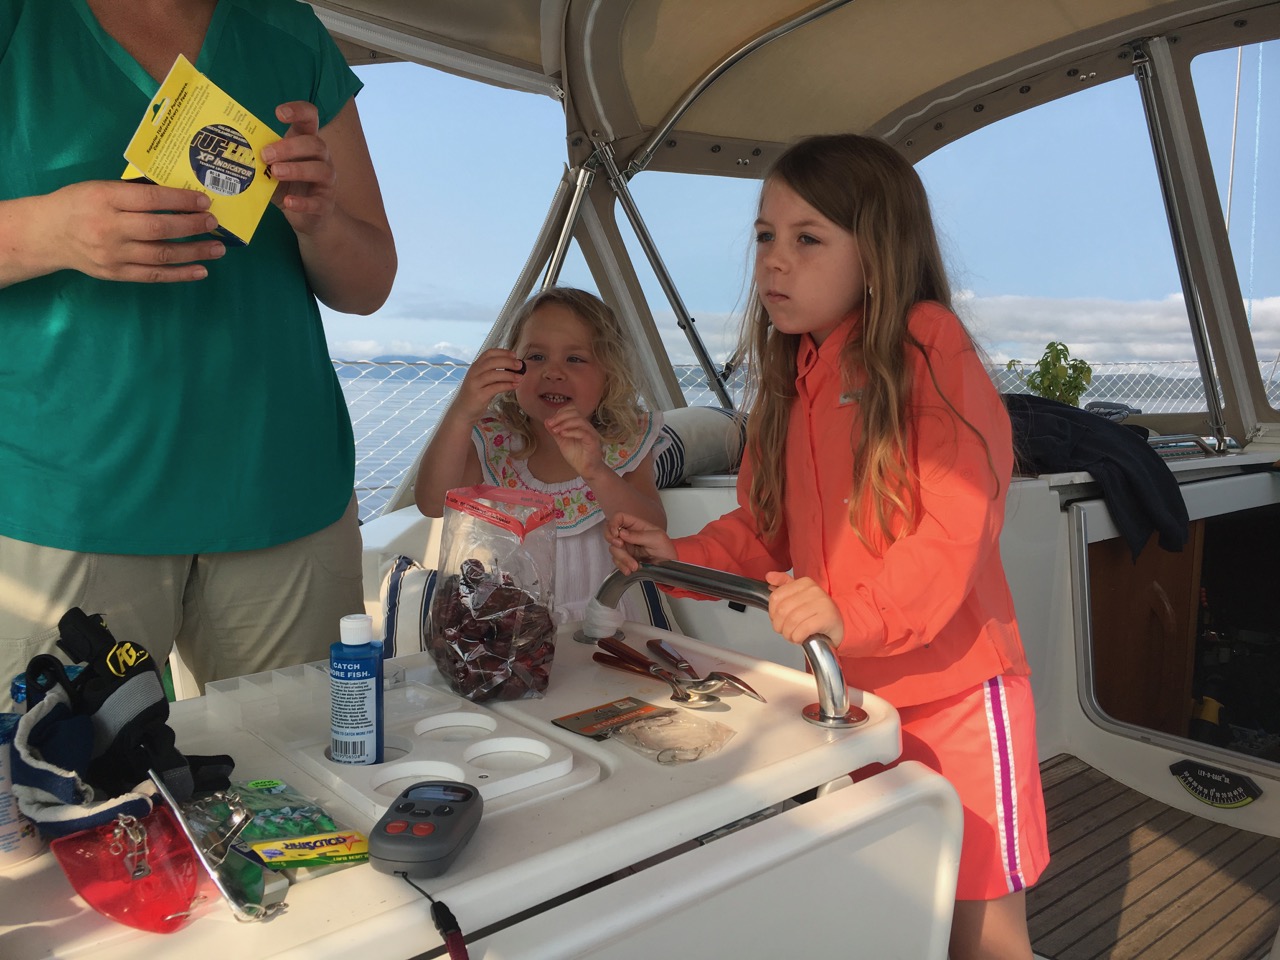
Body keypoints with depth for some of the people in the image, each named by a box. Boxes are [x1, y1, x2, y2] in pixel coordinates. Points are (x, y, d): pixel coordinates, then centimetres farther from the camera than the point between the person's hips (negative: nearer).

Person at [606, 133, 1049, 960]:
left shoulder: (928, 344, -14)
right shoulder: (791, 375, 8)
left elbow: (959, 519, -22)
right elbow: (768, 530, 12)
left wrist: (855, 614, -33)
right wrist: (679, 556, -3)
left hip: (954, 695, -6)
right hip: (850, 695, 6)